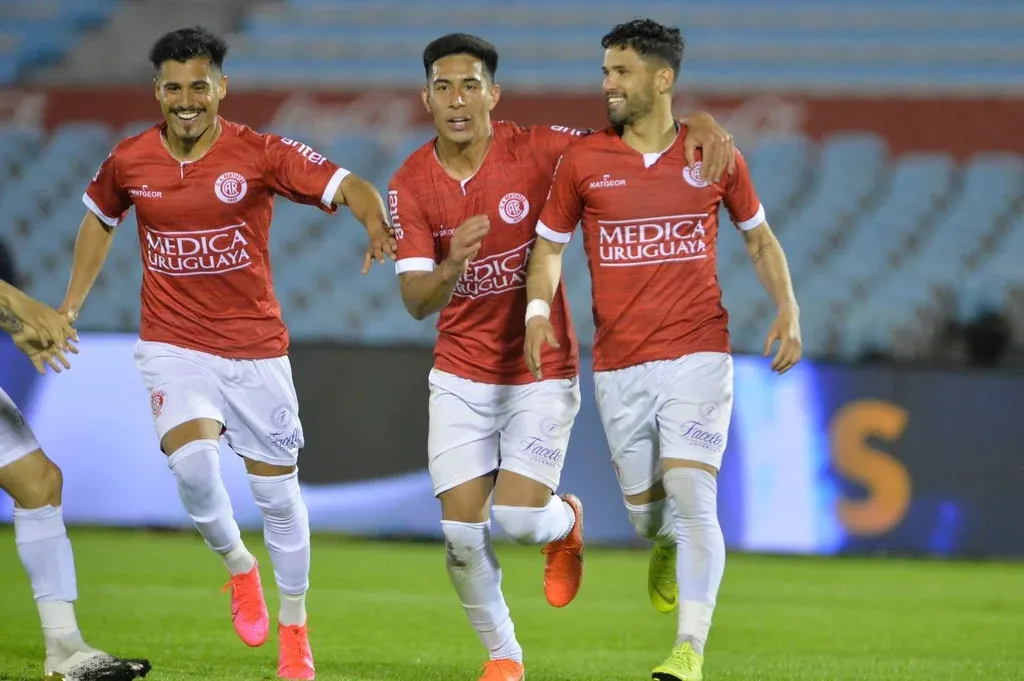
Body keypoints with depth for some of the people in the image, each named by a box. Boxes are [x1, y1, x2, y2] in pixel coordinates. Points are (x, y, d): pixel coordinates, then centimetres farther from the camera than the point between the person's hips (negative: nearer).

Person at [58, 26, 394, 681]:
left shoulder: (260, 154, -10)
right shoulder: (129, 161, -2)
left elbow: (346, 185, -18)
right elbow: (100, 218, 19)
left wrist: (378, 224, -40)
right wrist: (69, 306, 18)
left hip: (256, 345, 0)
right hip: (173, 347, 0)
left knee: (278, 491, 7)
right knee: (193, 461, -25)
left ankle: (294, 626, 27)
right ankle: (238, 565, 5)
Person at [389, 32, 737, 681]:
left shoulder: (537, 150, -12)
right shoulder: (411, 184, -7)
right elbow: (416, 301, -13)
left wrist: (697, 125, -24)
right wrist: (451, 268, -36)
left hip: (543, 374, -2)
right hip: (461, 377, 2)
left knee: (518, 518, -13)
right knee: (462, 532, -3)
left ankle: (566, 521, 26)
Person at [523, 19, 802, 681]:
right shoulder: (584, 160, 2)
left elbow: (759, 236, 14)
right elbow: (550, 243, 11)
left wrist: (788, 309, 0)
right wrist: (538, 309, -8)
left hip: (698, 357, -2)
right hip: (619, 365, 2)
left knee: (690, 494, -16)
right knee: (644, 508, 8)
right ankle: (668, 547, 46)